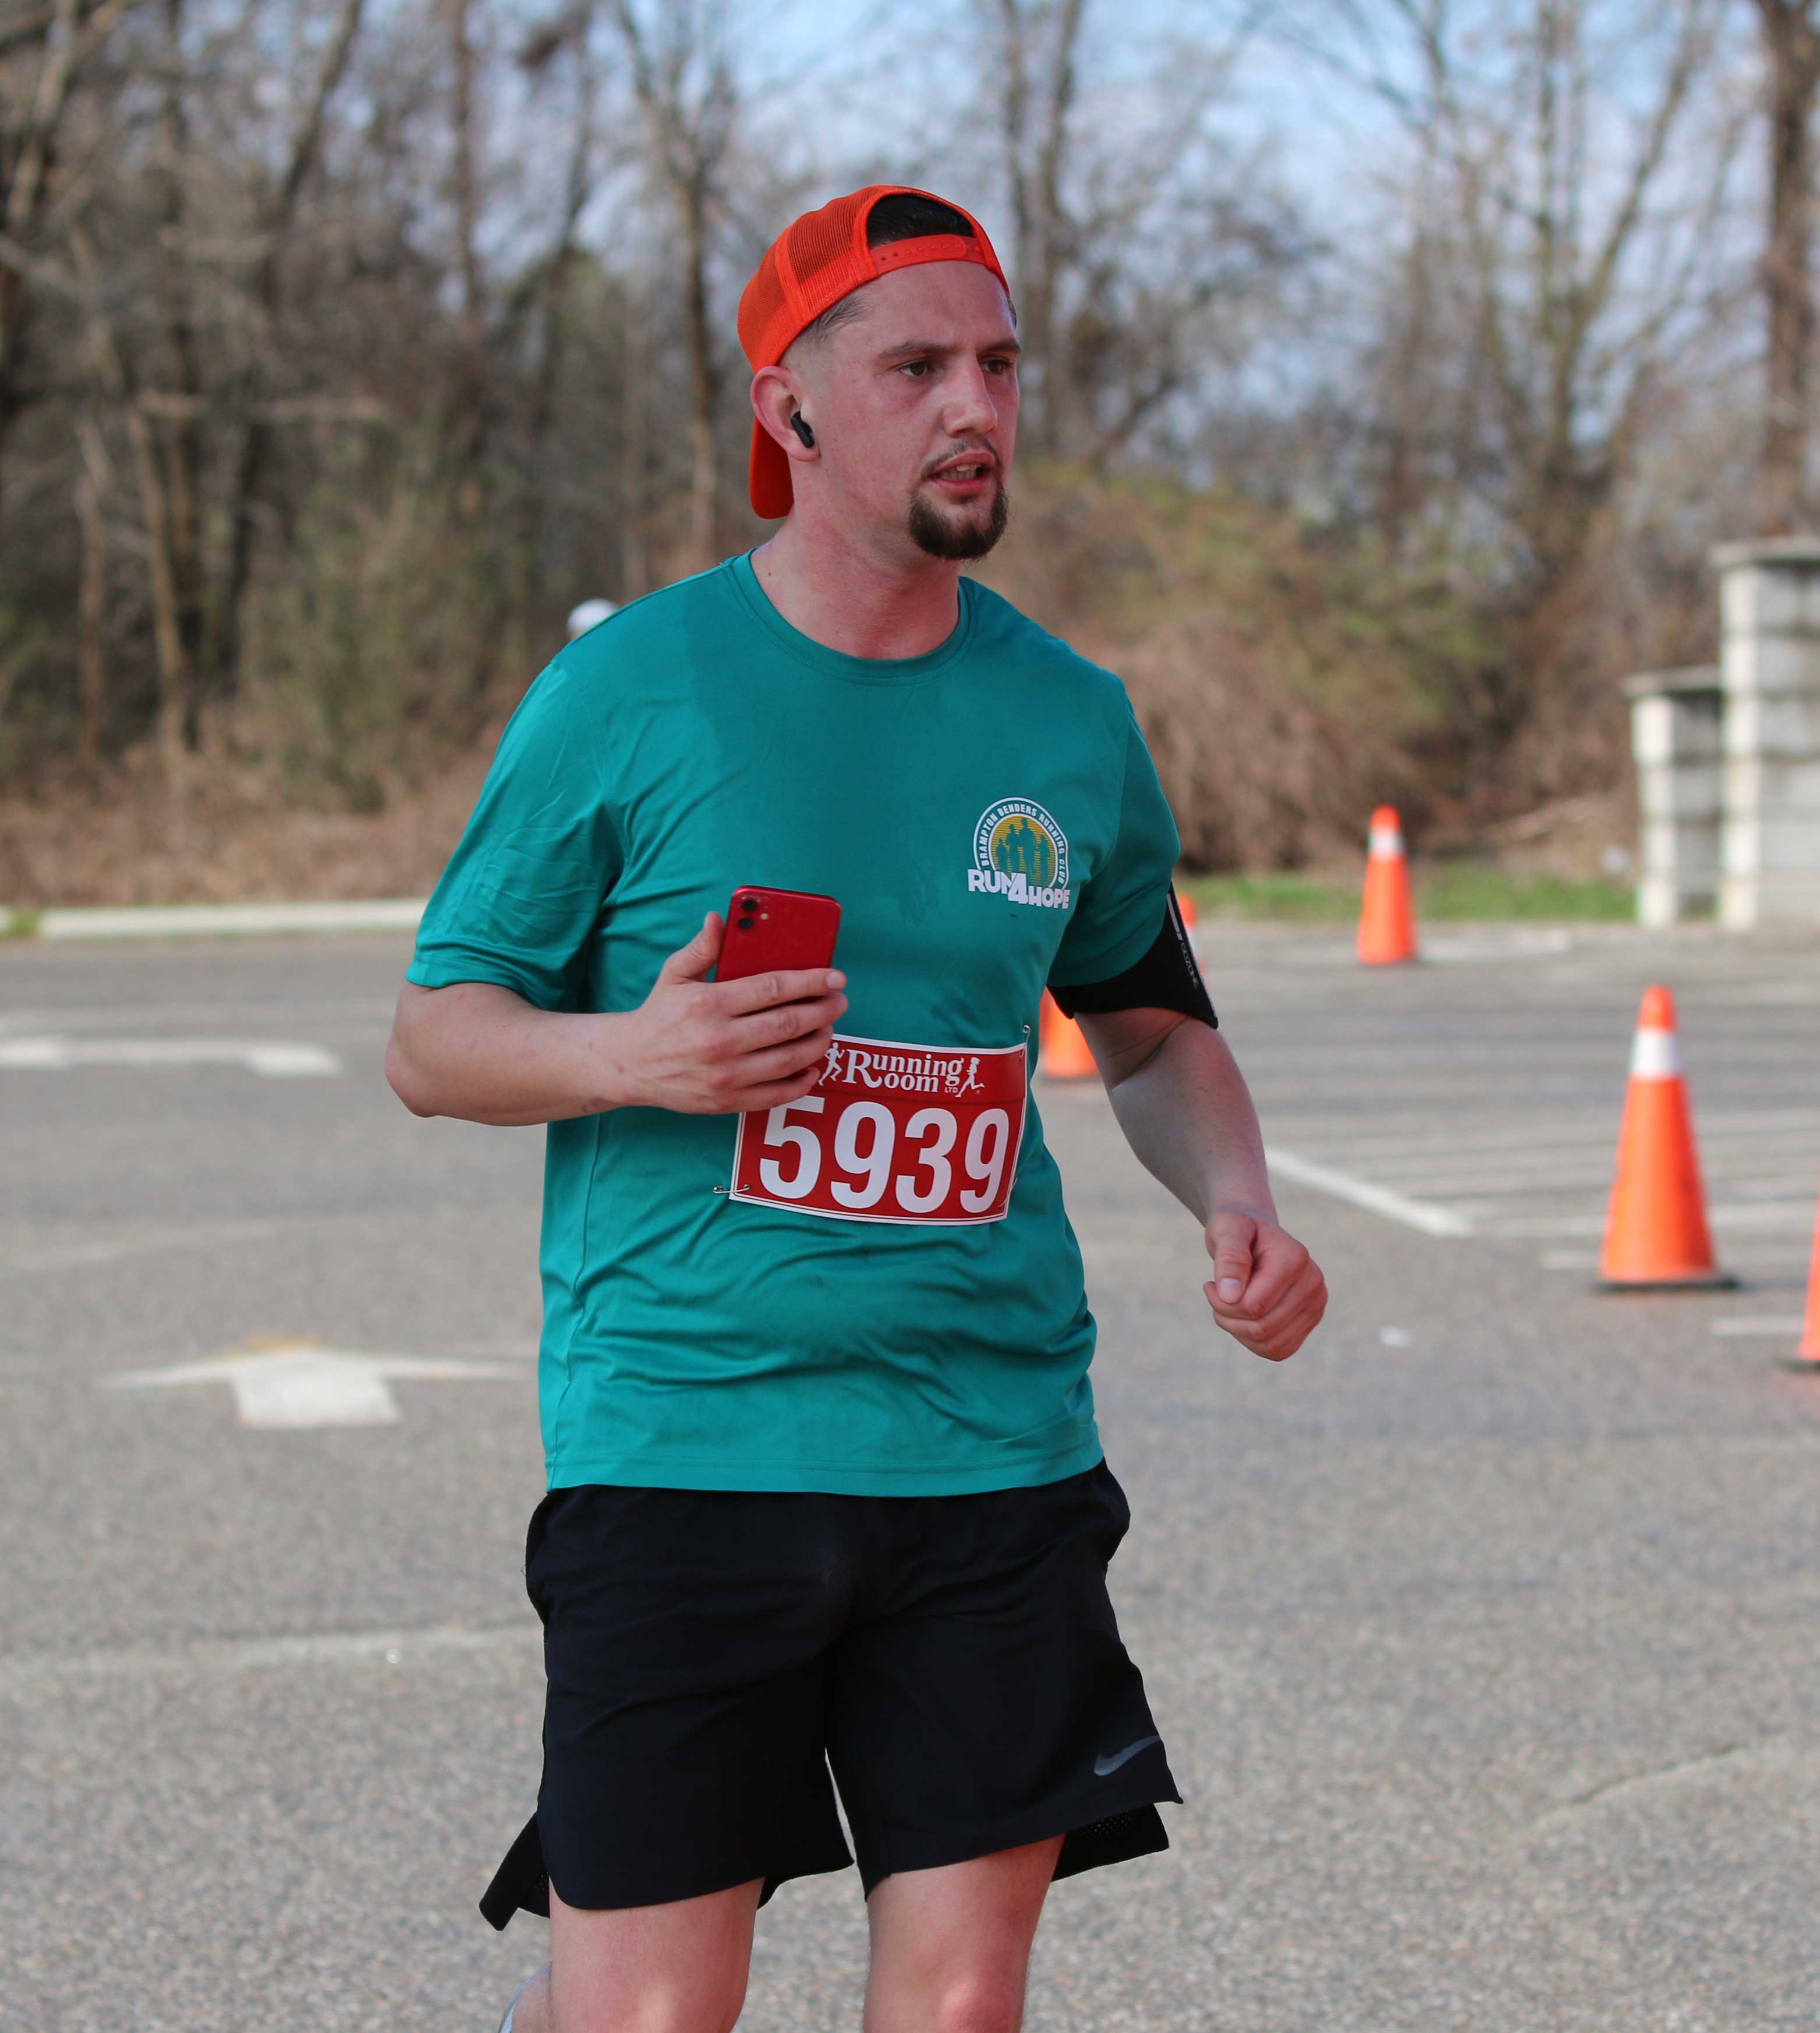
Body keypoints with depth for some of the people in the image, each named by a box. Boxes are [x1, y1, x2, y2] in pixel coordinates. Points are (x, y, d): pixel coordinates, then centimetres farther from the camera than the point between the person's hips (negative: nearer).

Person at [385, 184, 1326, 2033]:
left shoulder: (1069, 721, 8)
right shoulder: (625, 692, -3)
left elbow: (1151, 1025, 23)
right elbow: (429, 1040, 2)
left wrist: (1235, 1204, 3)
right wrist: (632, 1055, -18)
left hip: (996, 1450, 4)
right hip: (681, 1443, -3)